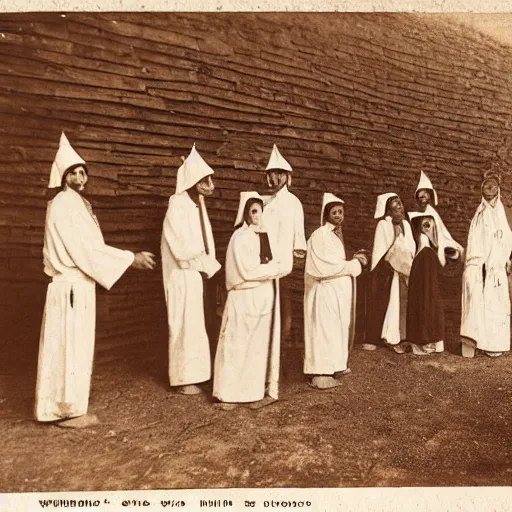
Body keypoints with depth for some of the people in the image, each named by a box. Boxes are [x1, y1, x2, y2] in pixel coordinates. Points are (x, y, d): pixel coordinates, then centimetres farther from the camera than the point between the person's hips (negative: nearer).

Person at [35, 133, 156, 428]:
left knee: (76, 346, 14)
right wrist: (131, 259, -18)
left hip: (80, 284, 10)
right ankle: (68, 410, 9)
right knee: (69, 347, -2)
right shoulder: (63, 205, -15)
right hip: (70, 286, -10)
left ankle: (70, 407, 25)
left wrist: (129, 258, 12)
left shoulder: (80, 204, 15)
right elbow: (85, 249, -20)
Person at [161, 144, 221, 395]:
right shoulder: (178, 207, -16)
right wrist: (207, 266, -10)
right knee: (184, 324, -1)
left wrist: (208, 265, -3)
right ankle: (183, 378, 11)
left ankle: (188, 374, 25)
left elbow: (202, 243, 10)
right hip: (183, 275, -8)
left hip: (195, 273, 9)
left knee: (192, 324, 14)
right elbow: (184, 249, -20)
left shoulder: (195, 205, 10)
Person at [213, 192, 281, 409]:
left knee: (262, 344, 9)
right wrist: (270, 269, -5)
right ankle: (230, 393, 9)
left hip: (266, 296, 7)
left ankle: (257, 390, 19)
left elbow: (275, 266, 11)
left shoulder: (266, 236, 10)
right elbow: (247, 271, -16)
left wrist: (266, 270, -9)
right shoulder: (240, 238, -10)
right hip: (245, 297, -6)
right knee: (238, 345, 0)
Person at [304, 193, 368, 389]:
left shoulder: (336, 234, 13)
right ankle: (320, 374, 2)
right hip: (326, 291, -9)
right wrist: (355, 263, -12)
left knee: (337, 328, 15)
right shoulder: (320, 235, -15)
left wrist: (353, 259, 1)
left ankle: (333, 365, 27)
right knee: (324, 330, -5)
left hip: (338, 290, 9)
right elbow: (329, 266, -20)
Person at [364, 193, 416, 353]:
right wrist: (375, 272, -9)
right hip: (385, 269, -5)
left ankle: (395, 338, 9)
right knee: (380, 303, 0)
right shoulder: (383, 224, -7)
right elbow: (378, 249, -8)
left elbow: (411, 247, 8)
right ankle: (373, 339, 7)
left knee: (399, 303, 3)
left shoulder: (406, 224, 9)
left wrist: (408, 265, -2)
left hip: (402, 270, 5)